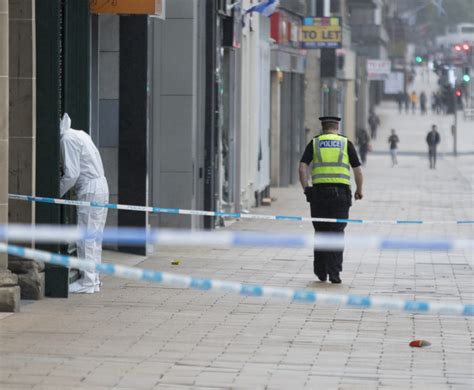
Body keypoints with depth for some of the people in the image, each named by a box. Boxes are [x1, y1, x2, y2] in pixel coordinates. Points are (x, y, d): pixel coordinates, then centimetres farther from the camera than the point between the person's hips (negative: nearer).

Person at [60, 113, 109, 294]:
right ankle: (93, 280, 17)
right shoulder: (80, 135, 16)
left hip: (89, 190, -9)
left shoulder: (67, 139, -12)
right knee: (94, 236, 13)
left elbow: (71, 174, -16)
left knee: (87, 237, -4)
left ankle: (88, 282, -2)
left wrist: (57, 194, -4)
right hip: (100, 185, 9)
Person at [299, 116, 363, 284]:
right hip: (341, 193, -1)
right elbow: (358, 171, 4)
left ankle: (321, 272, 16)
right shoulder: (346, 143, 8)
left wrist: (305, 189, 4)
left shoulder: (314, 143, 9)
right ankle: (334, 272, -9)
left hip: (319, 192, 1)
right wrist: (359, 190, 17)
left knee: (320, 232, 12)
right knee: (337, 232, 0)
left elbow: (302, 168, -3)